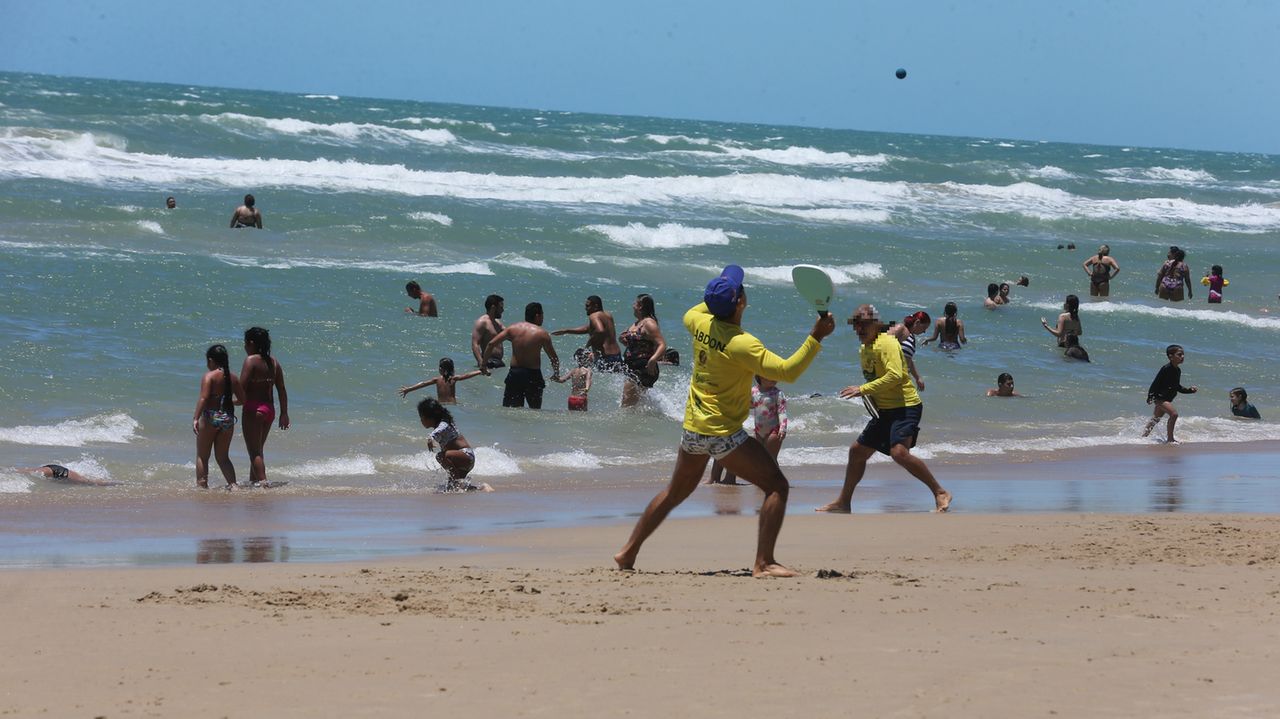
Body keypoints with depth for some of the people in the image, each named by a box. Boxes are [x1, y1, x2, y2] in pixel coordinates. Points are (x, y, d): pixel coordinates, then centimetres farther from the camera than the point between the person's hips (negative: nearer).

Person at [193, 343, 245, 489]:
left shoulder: (209, 376, -9)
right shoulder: (233, 378, 6)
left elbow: (203, 398, -20)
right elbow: (242, 399, 10)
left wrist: (196, 418, -22)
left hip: (210, 417, -5)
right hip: (228, 418, 5)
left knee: (202, 456, 8)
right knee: (223, 457, 15)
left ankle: (201, 485, 5)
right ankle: (233, 484, 3)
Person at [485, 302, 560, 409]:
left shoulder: (513, 329, 2)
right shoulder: (542, 334, -6)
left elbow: (491, 344, -3)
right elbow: (554, 358, -3)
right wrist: (556, 375, 14)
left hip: (514, 373, 3)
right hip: (533, 375, -3)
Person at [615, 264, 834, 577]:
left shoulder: (700, 323, -1)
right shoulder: (742, 344, -21)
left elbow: (690, 314, 26)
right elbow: (787, 371, -23)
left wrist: (715, 301, 31)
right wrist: (815, 338, -23)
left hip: (692, 430, 8)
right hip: (724, 433, -8)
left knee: (676, 492, 25)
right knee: (776, 487, -4)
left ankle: (629, 552, 28)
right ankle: (763, 563, -12)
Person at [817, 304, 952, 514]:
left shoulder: (886, 343, -15)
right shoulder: (863, 349, 15)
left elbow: (895, 376, -28)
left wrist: (863, 390, -26)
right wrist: (871, 397, 10)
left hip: (905, 406, -10)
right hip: (885, 410, 10)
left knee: (899, 452, -27)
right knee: (857, 451, 14)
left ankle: (940, 493, -18)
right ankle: (844, 503, 27)